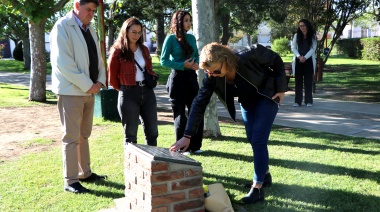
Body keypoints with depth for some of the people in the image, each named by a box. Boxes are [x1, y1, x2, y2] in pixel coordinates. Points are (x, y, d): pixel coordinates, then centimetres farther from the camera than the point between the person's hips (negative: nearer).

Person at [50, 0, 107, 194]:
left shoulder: (90, 30, 15)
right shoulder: (62, 27, -9)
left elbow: (97, 58, 16)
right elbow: (62, 62, -18)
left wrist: (100, 81, -2)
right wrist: (87, 85, -17)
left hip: (89, 91, 8)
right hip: (71, 90, -7)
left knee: (84, 135, 15)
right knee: (71, 137, -3)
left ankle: (85, 173, 25)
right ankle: (70, 181, 5)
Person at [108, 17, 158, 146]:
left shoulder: (144, 49, 12)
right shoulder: (117, 51, -6)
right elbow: (112, 78, -1)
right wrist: (124, 88, 9)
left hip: (147, 92, 5)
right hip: (128, 95, -5)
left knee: (152, 131, 9)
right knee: (130, 134, 4)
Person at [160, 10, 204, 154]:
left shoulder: (191, 38, 9)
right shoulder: (171, 38, -7)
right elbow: (164, 61, -9)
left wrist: (197, 63, -4)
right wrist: (182, 65, -19)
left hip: (191, 77, 5)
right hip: (177, 78, -5)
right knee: (180, 114, 3)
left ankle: (195, 146, 18)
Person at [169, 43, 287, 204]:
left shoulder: (250, 55, -36)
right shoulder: (211, 77, -24)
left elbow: (276, 60, -19)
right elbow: (199, 103, -24)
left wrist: (281, 88, -17)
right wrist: (187, 136, -28)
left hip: (267, 95, -5)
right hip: (247, 100, 5)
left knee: (258, 140, -12)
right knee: (252, 139, 11)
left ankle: (258, 188, -5)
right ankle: (265, 173, 34)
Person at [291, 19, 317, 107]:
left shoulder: (312, 36, 4)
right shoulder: (296, 35, 7)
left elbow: (313, 49, -2)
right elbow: (293, 48, 3)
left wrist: (305, 57, -15)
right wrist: (299, 56, -14)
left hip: (309, 61, -1)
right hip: (298, 60, 1)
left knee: (308, 81, -1)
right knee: (298, 81, 1)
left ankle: (308, 101, 3)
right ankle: (297, 101, 3)